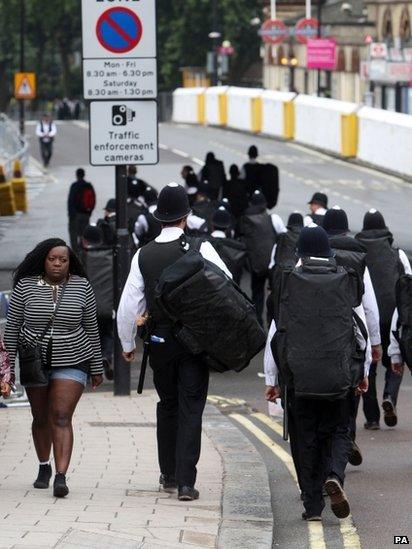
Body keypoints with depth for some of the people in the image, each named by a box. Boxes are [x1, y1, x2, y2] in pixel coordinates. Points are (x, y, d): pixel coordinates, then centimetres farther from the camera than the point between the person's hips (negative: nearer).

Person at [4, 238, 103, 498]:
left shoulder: (82, 287, -3)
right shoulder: (25, 286, -4)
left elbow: (91, 329, 3)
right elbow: (12, 327, 1)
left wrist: (97, 368, 5)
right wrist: (8, 365, -1)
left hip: (72, 362, -2)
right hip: (35, 362, 2)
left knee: (62, 417, -13)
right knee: (41, 418, 13)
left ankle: (61, 476, -21)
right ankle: (44, 467, 33)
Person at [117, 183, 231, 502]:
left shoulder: (144, 255, -2)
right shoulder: (199, 248, -10)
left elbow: (129, 306, -1)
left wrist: (128, 344, 11)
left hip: (160, 341, 3)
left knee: (167, 405, 19)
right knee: (191, 409, 0)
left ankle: (169, 474, 27)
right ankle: (186, 482, -7)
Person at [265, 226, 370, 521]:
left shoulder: (288, 285, -1)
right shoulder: (347, 283, 2)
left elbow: (274, 336, 0)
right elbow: (362, 331, 7)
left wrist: (272, 380, 7)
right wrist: (364, 372, 20)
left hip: (298, 377, -1)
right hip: (338, 377, 1)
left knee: (304, 440, 8)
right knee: (336, 432, 14)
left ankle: (313, 505, 7)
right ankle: (334, 475, -13)